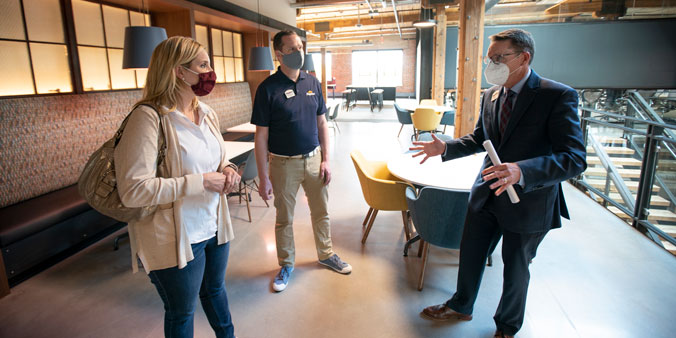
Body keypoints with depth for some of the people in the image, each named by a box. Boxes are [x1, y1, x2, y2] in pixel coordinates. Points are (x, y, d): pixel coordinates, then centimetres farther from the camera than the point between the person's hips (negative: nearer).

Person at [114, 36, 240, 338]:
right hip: (176, 239, -7)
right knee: (181, 313, 17)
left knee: (215, 289, 29)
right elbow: (133, 191, -27)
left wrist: (228, 170, -6)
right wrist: (201, 182, -26)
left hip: (215, 228, 7)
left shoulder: (206, 114, 3)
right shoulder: (149, 117, -21)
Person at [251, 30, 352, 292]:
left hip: (314, 159, 4)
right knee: (284, 218, 12)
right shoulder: (268, 88, -11)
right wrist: (264, 178, -13)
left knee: (321, 212, 16)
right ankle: (286, 264, 32)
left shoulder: (312, 83, 3)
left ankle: (326, 254, 38)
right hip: (284, 163, -3)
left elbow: (322, 124, 8)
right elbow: (261, 136, -11)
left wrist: (325, 160, 2)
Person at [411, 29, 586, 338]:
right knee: (470, 254, 18)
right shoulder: (491, 95, 2)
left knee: (515, 267, 16)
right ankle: (461, 306, 46)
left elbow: (575, 158, -24)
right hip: (486, 195, 5)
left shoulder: (558, 96, -18)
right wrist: (445, 147, -1)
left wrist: (521, 171, -40)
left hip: (528, 200, -5)